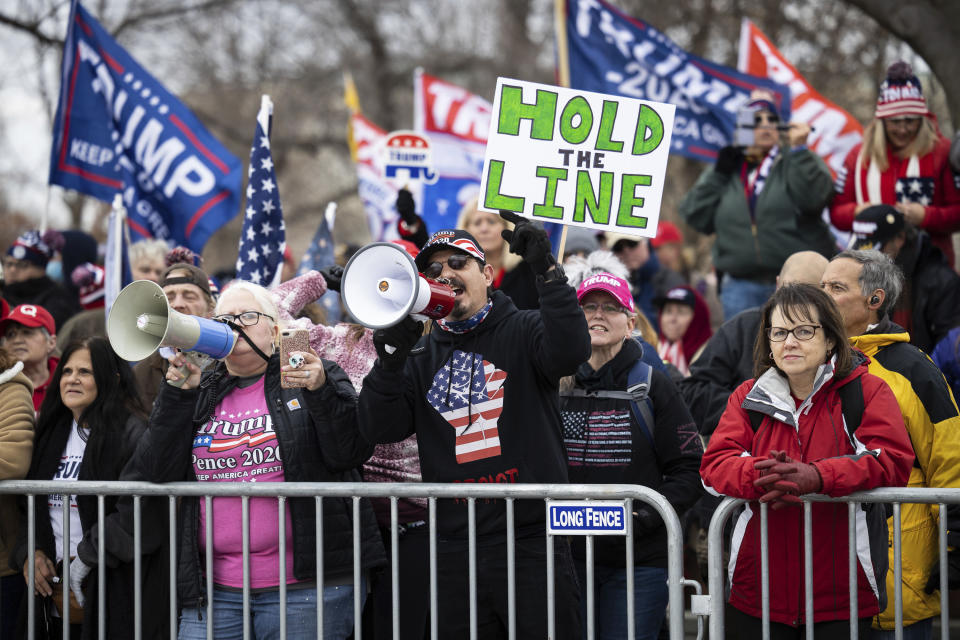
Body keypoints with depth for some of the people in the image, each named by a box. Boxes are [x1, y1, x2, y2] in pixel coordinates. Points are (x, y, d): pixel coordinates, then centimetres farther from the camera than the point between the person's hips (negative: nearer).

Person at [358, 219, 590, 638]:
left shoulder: (523, 331, 3)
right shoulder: (421, 355, 13)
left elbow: (570, 351, -19)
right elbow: (379, 429, 2)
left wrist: (546, 270, -27)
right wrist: (390, 356, -12)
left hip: (531, 544, -4)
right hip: (456, 552, 4)